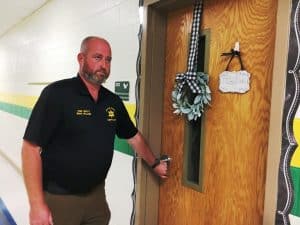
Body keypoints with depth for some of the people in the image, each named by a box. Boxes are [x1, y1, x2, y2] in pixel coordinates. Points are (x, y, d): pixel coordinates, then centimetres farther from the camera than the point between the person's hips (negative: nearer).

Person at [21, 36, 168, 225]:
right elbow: (31, 148, -17)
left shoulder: (113, 101, 2)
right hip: (58, 198, -5)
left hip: (97, 194, 6)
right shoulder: (57, 93, -15)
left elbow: (134, 137, 15)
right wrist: (37, 205, -19)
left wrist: (155, 164, 20)